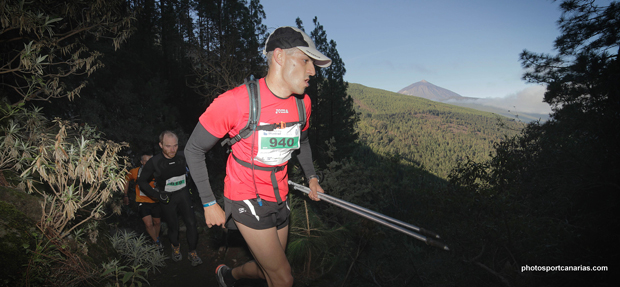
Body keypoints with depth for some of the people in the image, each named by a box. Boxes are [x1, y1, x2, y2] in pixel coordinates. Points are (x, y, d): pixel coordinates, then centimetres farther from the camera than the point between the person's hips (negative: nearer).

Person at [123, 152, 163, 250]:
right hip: (142, 202, -1)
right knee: (149, 224, -10)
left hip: (155, 202, 1)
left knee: (157, 223, 16)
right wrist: (125, 196, 16)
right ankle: (157, 242, 14)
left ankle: (156, 238, 45)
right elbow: (126, 180, 11)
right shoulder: (135, 172, -10)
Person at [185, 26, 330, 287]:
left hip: (279, 199, 6)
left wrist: (311, 176, 7)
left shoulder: (303, 102, -5)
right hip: (247, 200, -6)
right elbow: (193, 150, -11)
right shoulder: (235, 101, -23)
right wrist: (209, 203, -10)